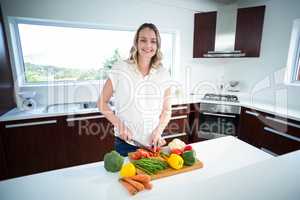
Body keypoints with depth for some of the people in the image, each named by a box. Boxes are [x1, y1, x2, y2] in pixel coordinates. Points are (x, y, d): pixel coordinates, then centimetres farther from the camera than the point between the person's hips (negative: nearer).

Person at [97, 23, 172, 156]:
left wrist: (158, 131, -10)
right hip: (125, 143, -2)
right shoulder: (120, 69, -9)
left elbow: (166, 110, 4)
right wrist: (119, 125, -14)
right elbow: (102, 102, -4)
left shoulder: (163, 73, -2)